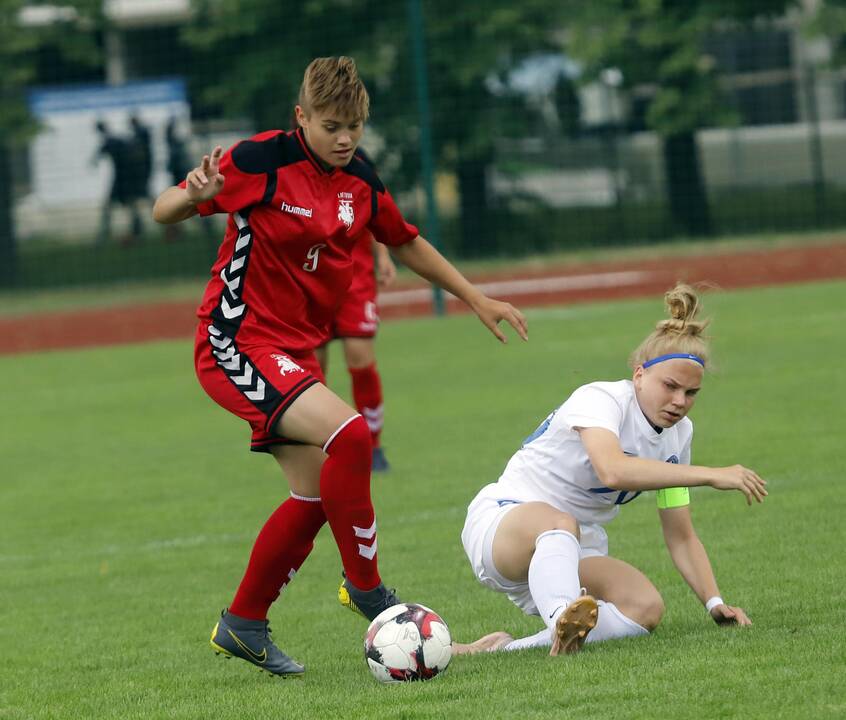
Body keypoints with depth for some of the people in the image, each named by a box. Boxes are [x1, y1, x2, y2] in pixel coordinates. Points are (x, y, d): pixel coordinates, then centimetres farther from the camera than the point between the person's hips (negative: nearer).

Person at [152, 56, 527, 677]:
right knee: (348, 434, -26)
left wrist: (476, 299, 21)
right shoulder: (261, 162, -16)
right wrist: (196, 196, -35)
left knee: (316, 495, 9)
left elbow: (406, 243, 21)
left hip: (297, 353, 8)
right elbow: (163, 212, -13)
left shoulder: (359, 180, 5)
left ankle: (243, 626, 23)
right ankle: (366, 589, -12)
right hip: (238, 345, -8)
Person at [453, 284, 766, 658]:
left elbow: (681, 537, 11)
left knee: (647, 608, -24)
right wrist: (712, 475, -40)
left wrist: (714, 602, -4)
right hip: (503, 520, -7)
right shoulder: (601, 399, -18)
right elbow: (612, 471, -41)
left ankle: (506, 649, -30)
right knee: (559, 524, -43)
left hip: (575, 553, 7)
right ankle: (563, 623, -68)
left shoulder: (678, 434, 5)